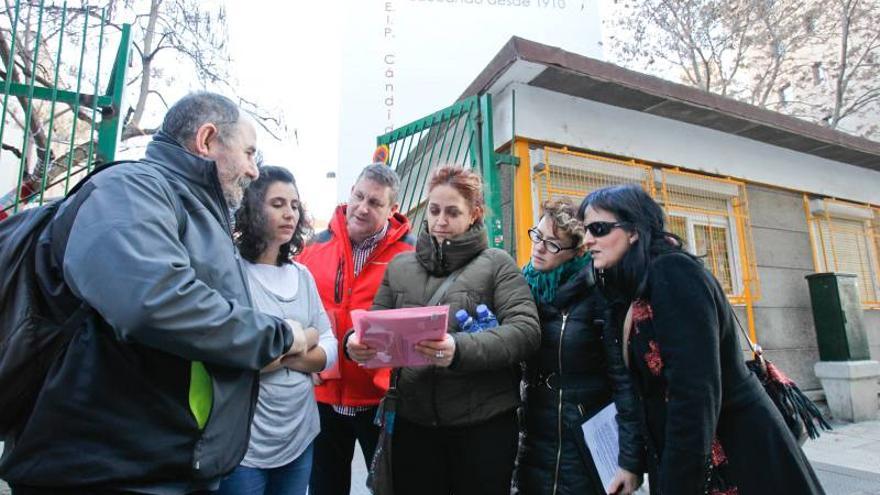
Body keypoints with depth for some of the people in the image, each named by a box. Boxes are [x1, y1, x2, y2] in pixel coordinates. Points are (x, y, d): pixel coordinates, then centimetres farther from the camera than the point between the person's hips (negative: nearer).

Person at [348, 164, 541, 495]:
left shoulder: (497, 263, -2)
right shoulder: (399, 266, 8)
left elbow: (526, 331, -14)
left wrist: (460, 348, -29)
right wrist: (356, 341, -13)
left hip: (484, 422, -2)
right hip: (412, 420, 3)